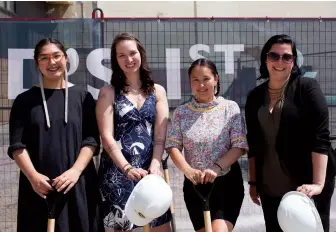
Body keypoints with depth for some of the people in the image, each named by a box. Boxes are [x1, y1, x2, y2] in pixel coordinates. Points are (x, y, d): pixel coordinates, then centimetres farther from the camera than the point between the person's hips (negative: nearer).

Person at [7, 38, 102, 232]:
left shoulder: (83, 97, 6)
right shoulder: (25, 100, 6)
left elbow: (92, 140, 0)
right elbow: (17, 145, 1)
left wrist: (75, 171, -14)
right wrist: (33, 176, -13)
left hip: (78, 184, 0)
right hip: (38, 187, 0)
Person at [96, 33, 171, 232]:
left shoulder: (158, 91, 9)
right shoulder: (108, 92, 3)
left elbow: (160, 136, 3)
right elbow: (107, 137, -6)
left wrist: (154, 166, -12)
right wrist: (127, 168, -17)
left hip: (149, 170, 3)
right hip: (117, 171, -2)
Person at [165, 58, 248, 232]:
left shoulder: (230, 108, -4)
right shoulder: (181, 112, 1)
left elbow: (240, 146, -8)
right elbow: (173, 147, -3)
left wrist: (217, 167, -22)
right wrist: (187, 170, -21)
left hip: (227, 183, -2)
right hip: (194, 185, 3)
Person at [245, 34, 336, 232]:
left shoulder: (307, 88, -5)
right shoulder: (255, 96, 8)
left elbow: (320, 137, -13)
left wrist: (318, 183, -22)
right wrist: (253, 181, 11)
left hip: (306, 185, -4)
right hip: (270, 188, 4)